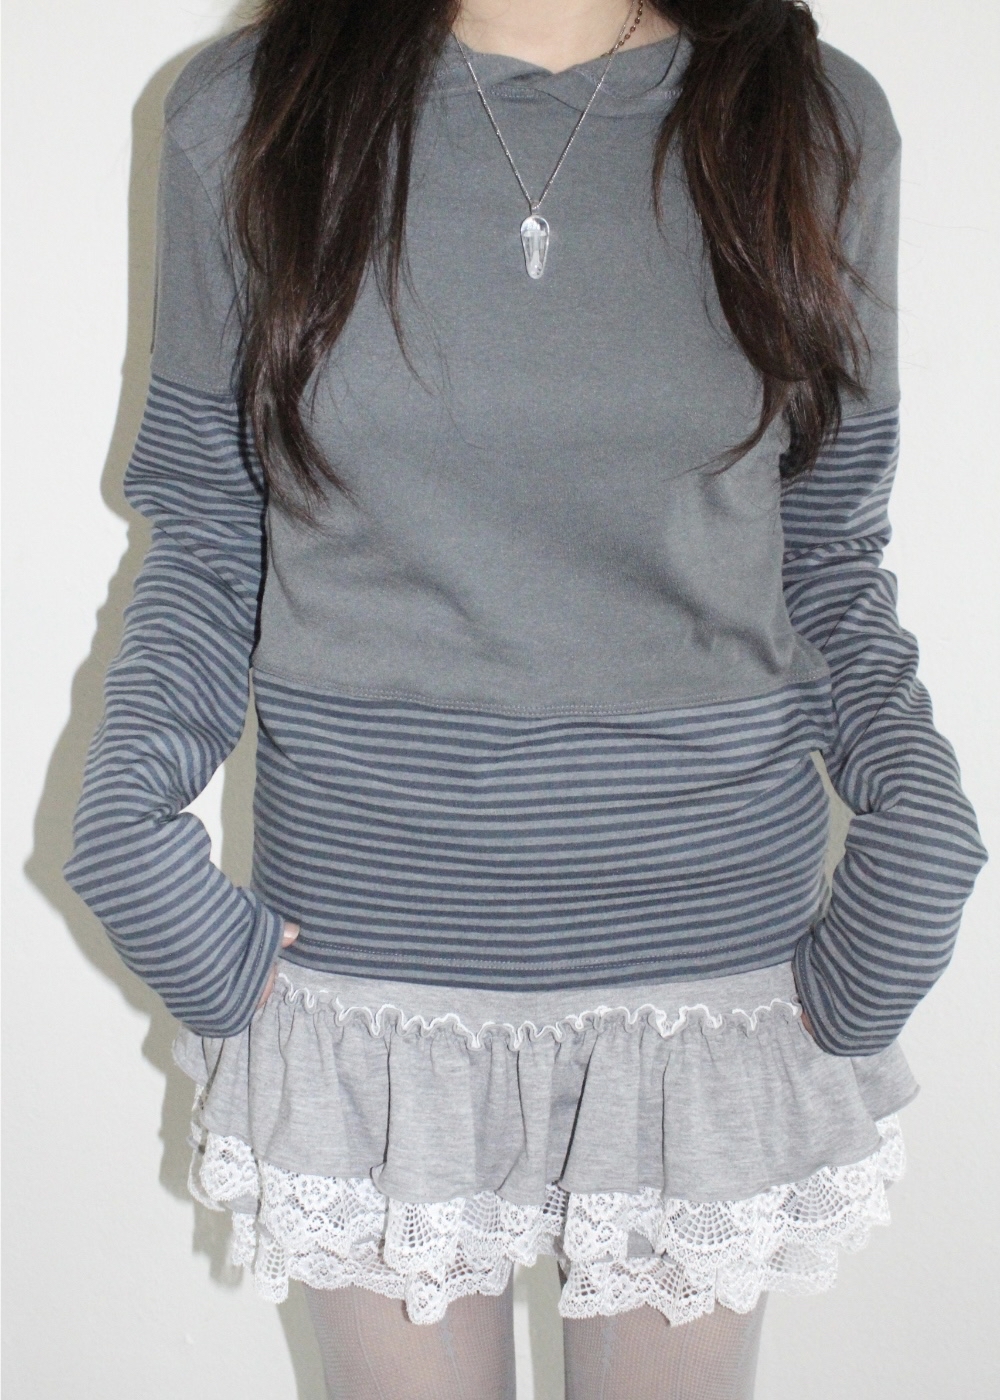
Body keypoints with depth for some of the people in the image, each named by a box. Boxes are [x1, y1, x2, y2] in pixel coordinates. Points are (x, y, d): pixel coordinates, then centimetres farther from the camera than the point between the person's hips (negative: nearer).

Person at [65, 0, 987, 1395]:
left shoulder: (822, 123, -1)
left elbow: (827, 561, 4)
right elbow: (206, 534, 3)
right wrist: (126, 802, -11)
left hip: (711, 952, 1)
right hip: (366, 971, 0)